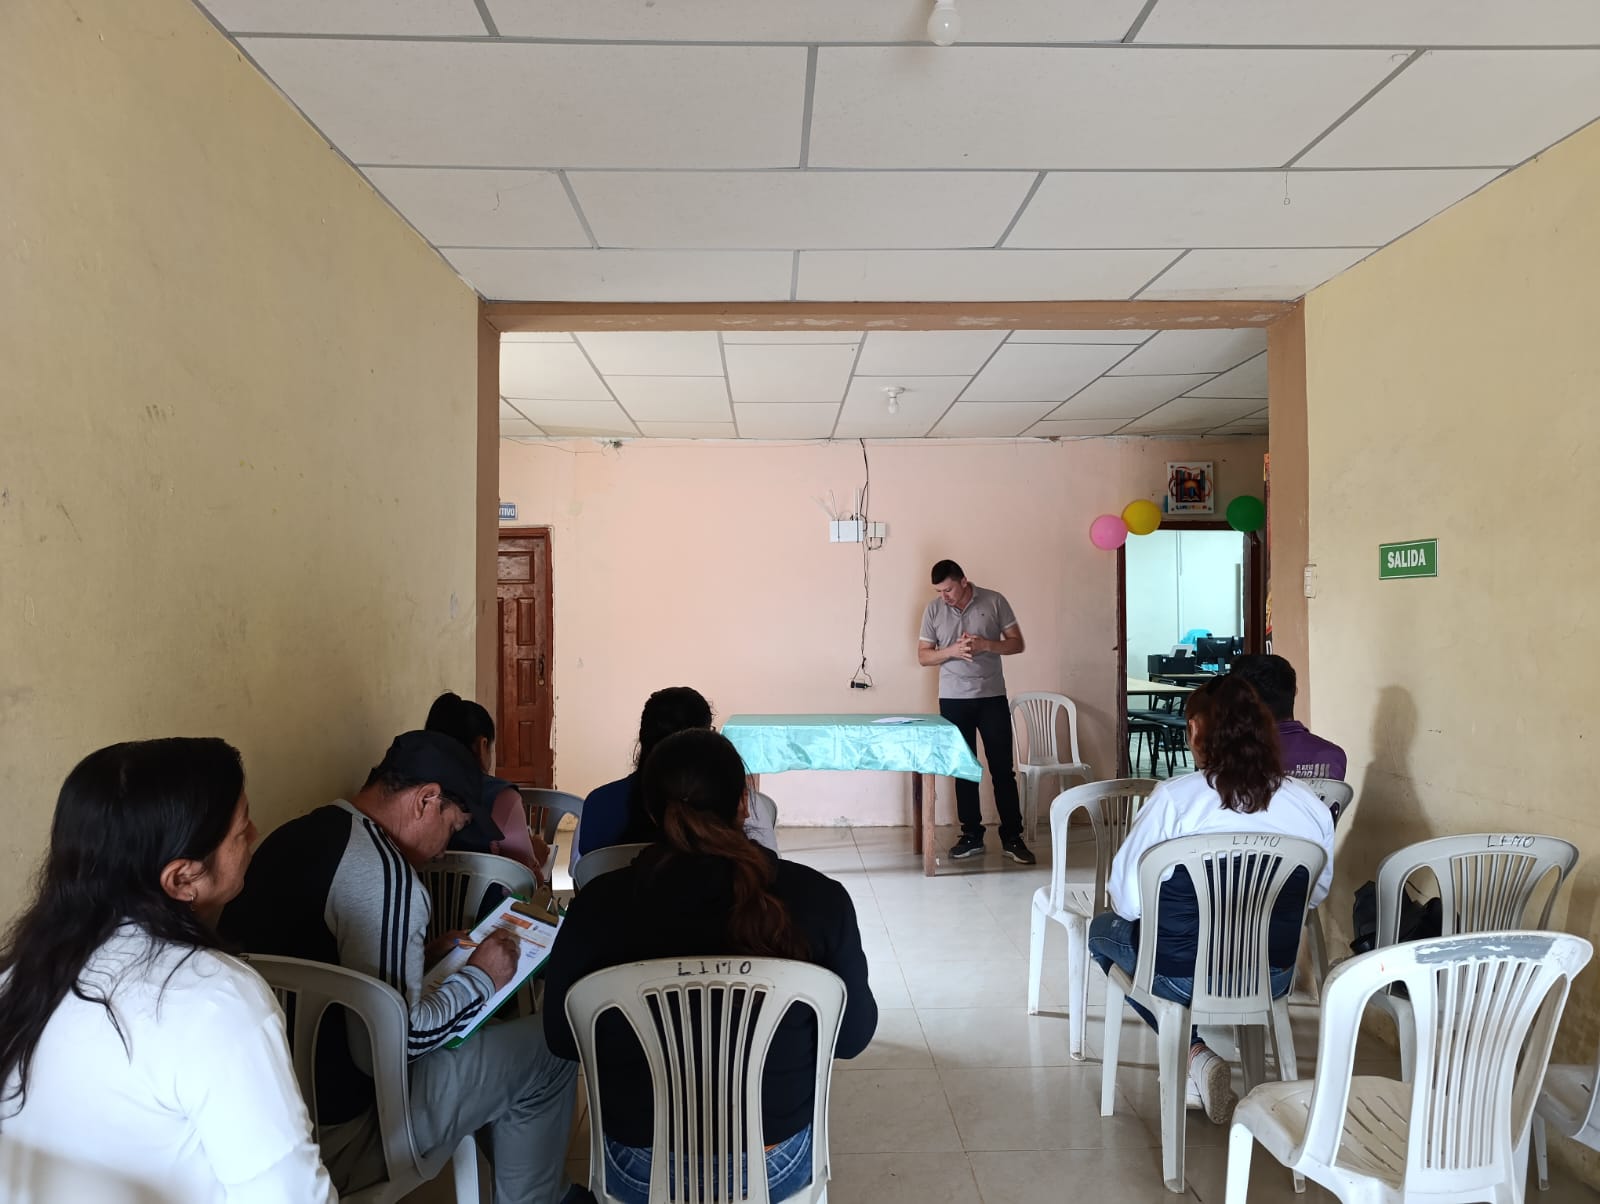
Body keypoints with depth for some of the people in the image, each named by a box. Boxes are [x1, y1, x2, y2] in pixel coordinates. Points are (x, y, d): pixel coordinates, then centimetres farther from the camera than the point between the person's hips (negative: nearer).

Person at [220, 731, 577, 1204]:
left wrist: (423, 955, 11)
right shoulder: (384, 873, -25)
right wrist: (480, 976, -10)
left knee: (493, 1032, 25)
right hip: (336, 1133, -9)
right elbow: (390, 1044, -25)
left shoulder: (298, 834, 3)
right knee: (549, 1050, 1)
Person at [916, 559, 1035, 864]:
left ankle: (1012, 837, 11)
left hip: (993, 697, -1)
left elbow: (1017, 644, -2)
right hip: (953, 699, 1)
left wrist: (985, 645, -19)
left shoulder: (994, 601, -4)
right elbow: (923, 657, 2)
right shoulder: (933, 610, 0)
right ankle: (971, 836, 17)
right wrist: (951, 650, -17)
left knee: (1002, 769, 1)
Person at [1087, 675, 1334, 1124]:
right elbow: (1317, 893, 7)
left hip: (1180, 977, -4)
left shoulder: (1174, 797, -20)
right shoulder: (1310, 806, -9)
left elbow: (1125, 899, -15)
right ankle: (1197, 1054, 29)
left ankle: (1193, 1052, 12)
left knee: (1103, 929, 26)